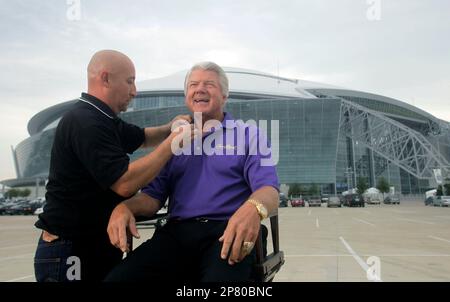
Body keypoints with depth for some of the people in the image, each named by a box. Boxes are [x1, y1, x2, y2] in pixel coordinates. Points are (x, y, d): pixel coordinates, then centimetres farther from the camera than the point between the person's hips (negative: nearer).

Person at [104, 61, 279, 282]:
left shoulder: (247, 135, 10)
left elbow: (269, 190, -3)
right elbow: (153, 196, 17)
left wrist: (253, 207, -29)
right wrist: (125, 206, -7)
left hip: (228, 232, -3)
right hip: (177, 233, 3)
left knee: (221, 276, -37)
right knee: (118, 277, -23)